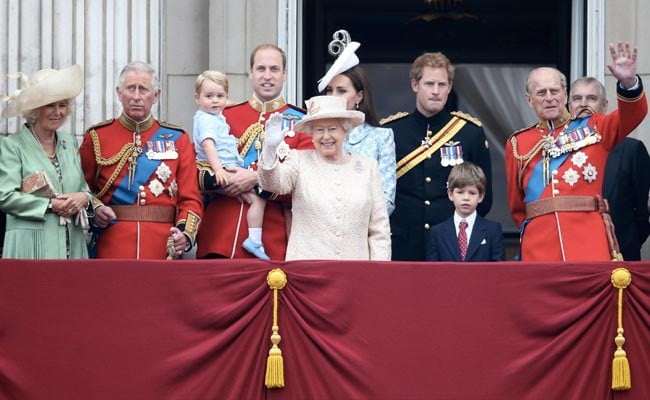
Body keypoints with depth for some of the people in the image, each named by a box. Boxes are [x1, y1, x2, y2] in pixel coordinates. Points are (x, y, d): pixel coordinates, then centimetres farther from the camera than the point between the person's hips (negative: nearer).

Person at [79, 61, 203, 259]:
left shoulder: (177, 139, 8)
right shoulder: (96, 137, 7)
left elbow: (191, 199, 3)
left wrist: (185, 234, -14)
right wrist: (94, 208, -9)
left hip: (164, 251, 1)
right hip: (112, 249, 0)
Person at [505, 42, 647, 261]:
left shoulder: (592, 128, 11)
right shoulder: (518, 144, 13)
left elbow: (632, 114, -5)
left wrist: (628, 81, -22)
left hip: (590, 243, -1)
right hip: (540, 247, 1)